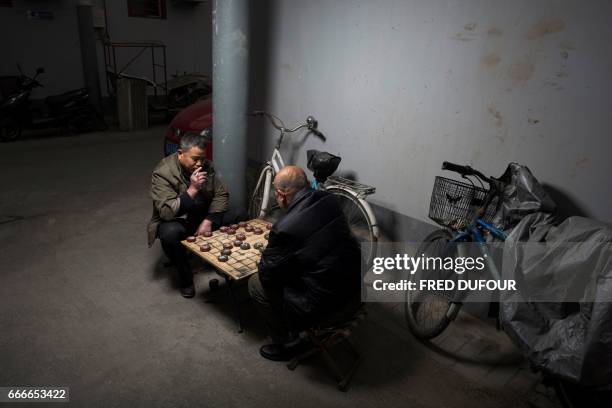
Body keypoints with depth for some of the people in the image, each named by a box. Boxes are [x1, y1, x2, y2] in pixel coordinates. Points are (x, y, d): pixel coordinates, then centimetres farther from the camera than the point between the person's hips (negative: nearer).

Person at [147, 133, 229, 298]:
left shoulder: (206, 166, -6)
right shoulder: (162, 173, -22)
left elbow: (221, 194, -4)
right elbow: (166, 212, -30)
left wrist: (209, 220, -18)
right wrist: (192, 190, -37)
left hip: (204, 216, 5)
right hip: (175, 220, -5)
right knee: (169, 233, -38)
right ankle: (185, 275, -12)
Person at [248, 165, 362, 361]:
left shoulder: (285, 228, -23)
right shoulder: (329, 200, -1)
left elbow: (267, 273, -9)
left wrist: (266, 257, 12)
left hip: (326, 303, -7)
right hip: (354, 286, 8)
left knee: (256, 284, 8)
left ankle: (288, 343, 21)